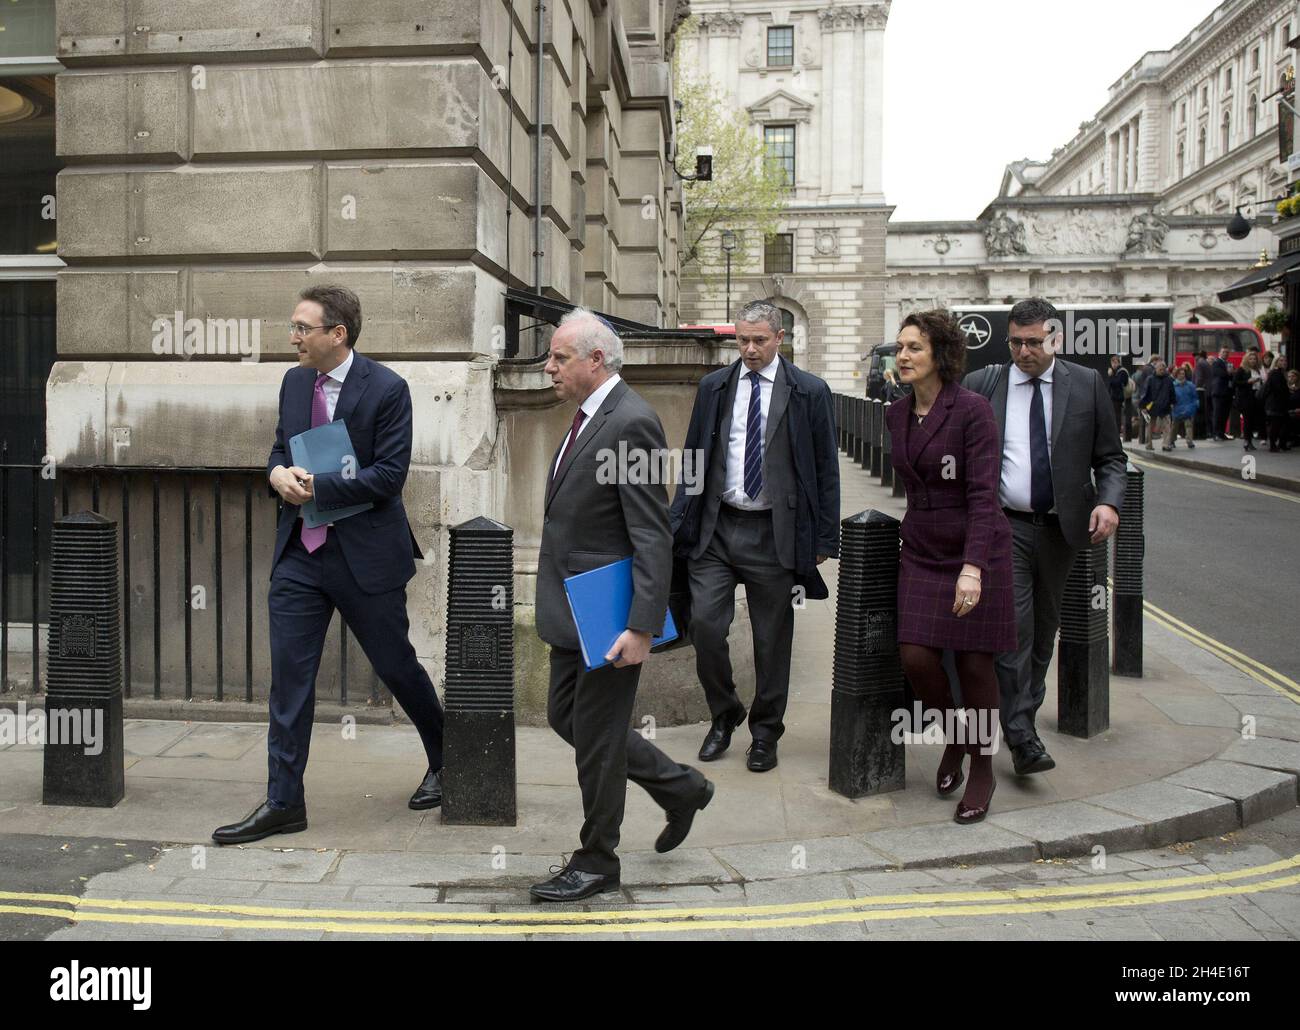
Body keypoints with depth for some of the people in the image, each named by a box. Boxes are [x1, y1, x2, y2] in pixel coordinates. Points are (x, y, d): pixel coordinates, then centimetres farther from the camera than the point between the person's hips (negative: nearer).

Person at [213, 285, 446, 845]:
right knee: (289, 674, 2)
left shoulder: (386, 389, -12)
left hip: (364, 553, -5)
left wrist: (315, 485, -19)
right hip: (299, 552, 6)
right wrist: (279, 472, -5)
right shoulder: (294, 382, 8)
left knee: (396, 665, 9)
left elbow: (389, 474, -16)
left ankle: (442, 762, 34)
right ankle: (283, 803, 11)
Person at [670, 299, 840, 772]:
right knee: (705, 625, -3)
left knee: (772, 640, 7)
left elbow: (826, 469, 1)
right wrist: (680, 521, 6)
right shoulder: (713, 387, 7)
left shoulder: (809, 392, -2)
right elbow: (693, 458, 11)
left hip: (775, 533, -2)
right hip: (716, 526, 2)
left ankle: (765, 733, 25)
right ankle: (724, 716, 22)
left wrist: (824, 538, -2)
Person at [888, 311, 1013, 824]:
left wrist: (972, 567, -26)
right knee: (916, 658, -3)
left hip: (975, 551, -5)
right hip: (922, 553, 5)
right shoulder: (896, 415, 6)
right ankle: (954, 735, 27)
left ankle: (982, 769, 22)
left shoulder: (973, 410, -13)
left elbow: (984, 493, -18)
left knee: (974, 663, 3)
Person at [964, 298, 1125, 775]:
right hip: (1005, 526, -2)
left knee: (1044, 628, 14)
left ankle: (1026, 710, 33)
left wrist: (1109, 502, -13)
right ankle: (1021, 737, -7)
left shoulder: (1087, 384, 2)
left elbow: (1110, 457, 6)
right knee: (1014, 627, -11)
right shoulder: (981, 383, 1)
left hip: (1061, 526, 2)